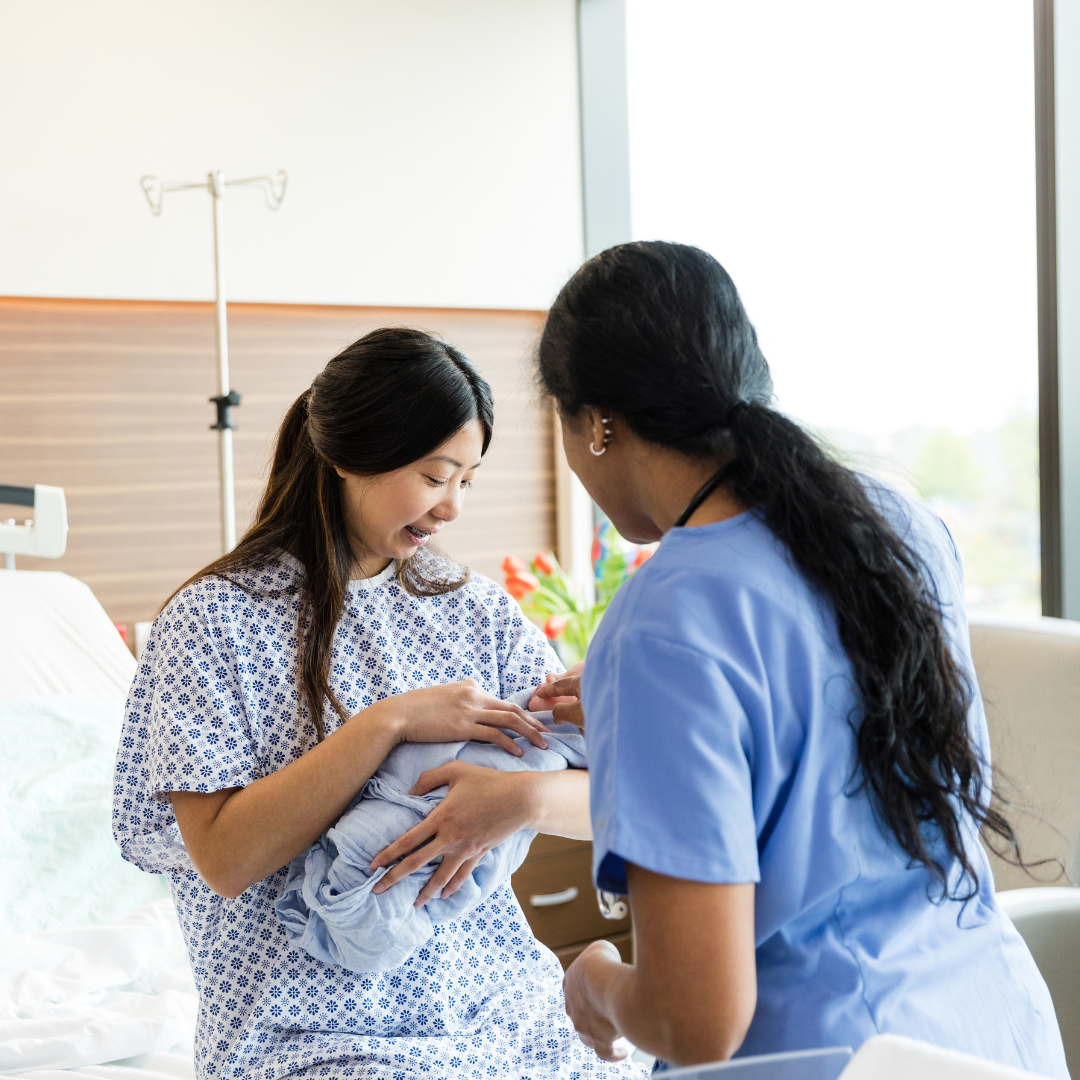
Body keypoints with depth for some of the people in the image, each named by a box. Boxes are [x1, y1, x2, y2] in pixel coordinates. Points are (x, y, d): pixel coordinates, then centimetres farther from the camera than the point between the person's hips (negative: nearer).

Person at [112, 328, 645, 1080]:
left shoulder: (478, 610, 8)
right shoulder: (216, 619, -4)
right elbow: (224, 859, -13)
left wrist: (523, 798, -22)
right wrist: (390, 723, -18)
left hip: (505, 1014, 5)